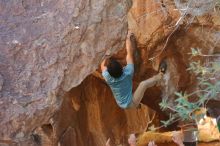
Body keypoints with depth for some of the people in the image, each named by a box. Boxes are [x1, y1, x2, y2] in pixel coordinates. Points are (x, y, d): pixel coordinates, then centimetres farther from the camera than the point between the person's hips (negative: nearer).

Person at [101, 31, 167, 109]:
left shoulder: (108, 78, -19)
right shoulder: (127, 73, -25)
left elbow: (103, 65, 4)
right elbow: (129, 54, -14)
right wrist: (128, 38, -5)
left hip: (121, 105, 5)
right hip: (131, 104, -5)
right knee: (143, 84, -12)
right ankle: (160, 75, 8)